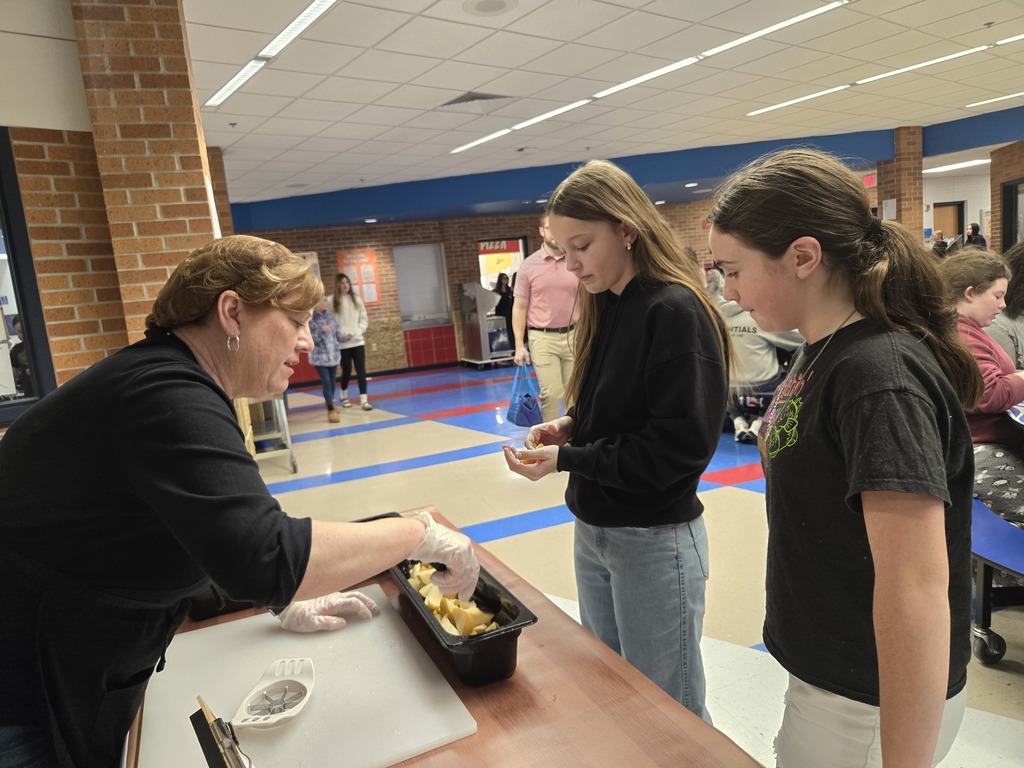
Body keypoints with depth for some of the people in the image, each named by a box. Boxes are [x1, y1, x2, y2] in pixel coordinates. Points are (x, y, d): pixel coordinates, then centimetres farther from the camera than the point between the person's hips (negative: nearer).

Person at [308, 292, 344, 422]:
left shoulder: (331, 316, 3)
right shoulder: (311, 319, -11)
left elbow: (338, 334, 5)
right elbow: (311, 339, -15)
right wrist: (322, 331, -26)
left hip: (333, 354, 5)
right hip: (320, 356, -5)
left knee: (332, 381, 15)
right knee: (326, 381, -12)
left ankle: (330, 405, 37)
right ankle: (331, 410, -3)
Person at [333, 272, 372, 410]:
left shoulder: (357, 300, 8)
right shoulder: (332, 301, -4)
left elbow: (364, 318, 10)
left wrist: (359, 331, -4)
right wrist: (342, 334, -15)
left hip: (358, 341, 3)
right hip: (342, 343, -3)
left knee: (361, 370, -4)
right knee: (346, 371, 6)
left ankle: (364, 399, -5)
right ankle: (344, 396, 31)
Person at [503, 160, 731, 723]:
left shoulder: (677, 312, -19)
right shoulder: (607, 307, 7)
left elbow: (680, 444, -21)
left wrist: (567, 459, -19)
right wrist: (570, 426, -2)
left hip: (654, 541, -8)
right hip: (594, 529, 8)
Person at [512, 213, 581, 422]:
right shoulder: (528, 265, -1)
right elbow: (520, 307, 1)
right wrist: (519, 345, -5)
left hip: (573, 335, 2)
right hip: (542, 338, -2)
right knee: (551, 393, -5)